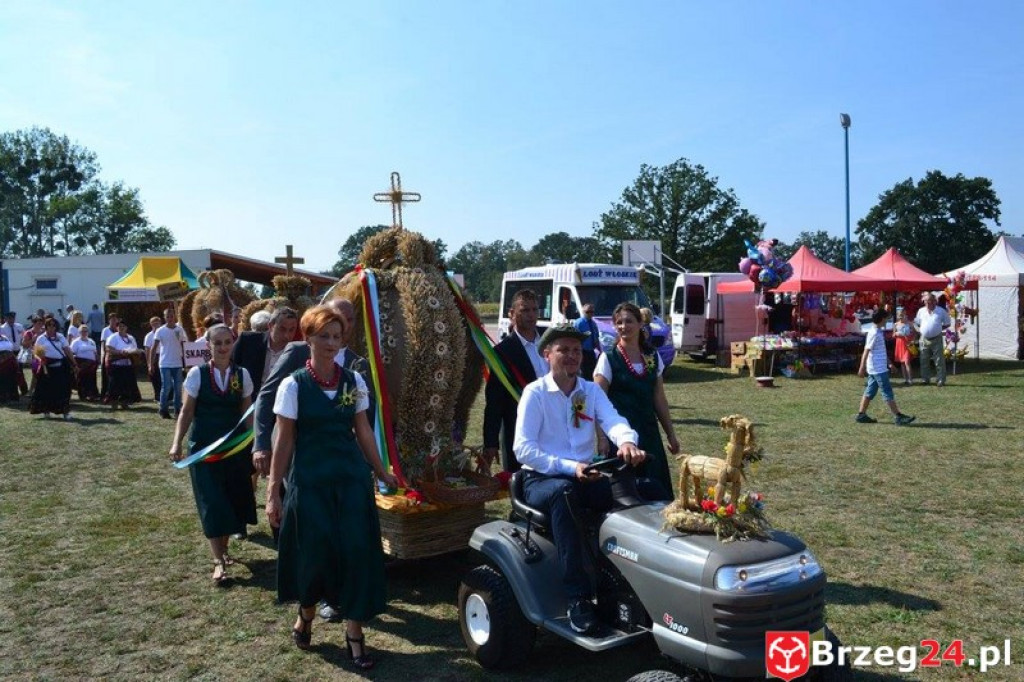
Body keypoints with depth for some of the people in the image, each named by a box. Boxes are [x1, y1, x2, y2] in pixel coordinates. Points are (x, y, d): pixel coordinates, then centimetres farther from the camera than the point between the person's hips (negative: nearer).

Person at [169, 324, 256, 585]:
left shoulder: (242, 374, 0)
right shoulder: (197, 373, -5)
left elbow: (247, 413, 4)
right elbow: (186, 411, -1)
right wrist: (177, 442, -10)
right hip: (203, 446, -2)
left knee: (232, 499, 8)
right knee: (211, 502, -4)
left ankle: (222, 548, 28)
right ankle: (219, 562, -1)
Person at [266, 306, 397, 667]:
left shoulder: (354, 381, 2)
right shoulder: (293, 385, -6)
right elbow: (284, 441, -4)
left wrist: (381, 472, 13)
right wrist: (273, 491, -5)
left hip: (352, 478, 3)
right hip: (310, 481, -2)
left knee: (357, 551, 1)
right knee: (315, 552, 6)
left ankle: (354, 631, 16)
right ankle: (306, 613, 36)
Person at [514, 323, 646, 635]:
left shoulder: (592, 391, 10)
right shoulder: (535, 393, -4)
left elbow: (613, 421, -10)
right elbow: (523, 448, -14)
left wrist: (626, 441, -34)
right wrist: (569, 467, -24)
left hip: (584, 476, 4)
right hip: (541, 479, -4)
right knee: (564, 491, -37)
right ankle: (578, 596, -36)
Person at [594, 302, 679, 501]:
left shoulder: (653, 357, 9)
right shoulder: (608, 359, -5)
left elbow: (659, 400, 15)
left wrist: (671, 434, 15)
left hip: (649, 432, 5)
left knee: (657, 490, 6)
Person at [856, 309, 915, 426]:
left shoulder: (878, 332, 14)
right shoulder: (874, 333, -17)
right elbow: (866, 351, -20)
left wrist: (889, 363, 26)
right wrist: (862, 368, -21)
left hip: (875, 369, 10)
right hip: (878, 369, -10)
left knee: (870, 392, 10)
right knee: (887, 392, -6)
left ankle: (861, 415, 12)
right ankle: (898, 417, -2)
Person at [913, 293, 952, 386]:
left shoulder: (941, 311, 1)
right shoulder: (921, 311, 7)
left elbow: (947, 324, 8)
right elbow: (915, 323, 16)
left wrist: (939, 328, -4)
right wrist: (918, 329, -2)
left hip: (936, 339, -3)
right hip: (924, 339, 3)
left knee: (939, 361, -2)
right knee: (924, 361, 7)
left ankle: (940, 380, 3)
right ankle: (925, 379, 16)